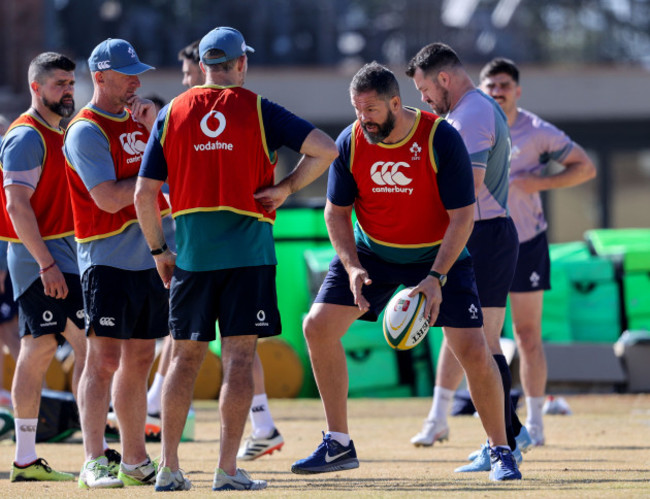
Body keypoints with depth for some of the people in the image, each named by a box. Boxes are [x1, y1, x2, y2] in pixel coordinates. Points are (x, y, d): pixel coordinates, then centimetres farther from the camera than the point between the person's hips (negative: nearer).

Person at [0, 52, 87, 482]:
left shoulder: (57, 136, 18)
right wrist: (47, 264, -24)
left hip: (57, 259, 10)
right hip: (40, 255, -10)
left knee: (38, 350, 9)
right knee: (90, 345, -14)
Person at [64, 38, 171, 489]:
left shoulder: (139, 121, 15)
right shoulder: (86, 131, -10)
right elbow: (109, 199, -19)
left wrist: (155, 128, -1)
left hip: (151, 258, 8)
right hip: (108, 261, -8)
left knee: (139, 362, 12)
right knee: (104, 358, -13)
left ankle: (136, 461, 18)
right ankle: (94, 463, -16)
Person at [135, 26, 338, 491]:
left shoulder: (172, 114, 5)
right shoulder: (258, 111, -1)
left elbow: (144, 194, 3)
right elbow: (325, 149, -10)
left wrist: (159, 251, 14)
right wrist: (287, 186, 0)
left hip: (191, 255, 3)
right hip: (248, 250, -3)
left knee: (185, 357, 10)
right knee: (239, 356, -2)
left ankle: (169, 467, 10)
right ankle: (228, 469, -7)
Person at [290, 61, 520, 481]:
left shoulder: (441, 139, -23)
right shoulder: (350, 143, -12)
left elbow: (463, 217, -20)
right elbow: (337, 212, -1)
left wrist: (436, 277, -29)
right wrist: (352, 267, -17)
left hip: (438, 254, -3)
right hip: (371, 252, 4)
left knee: (473, 350, -15)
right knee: (318, 326, -9)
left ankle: (501, 451, 5)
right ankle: (338, 445, 3)